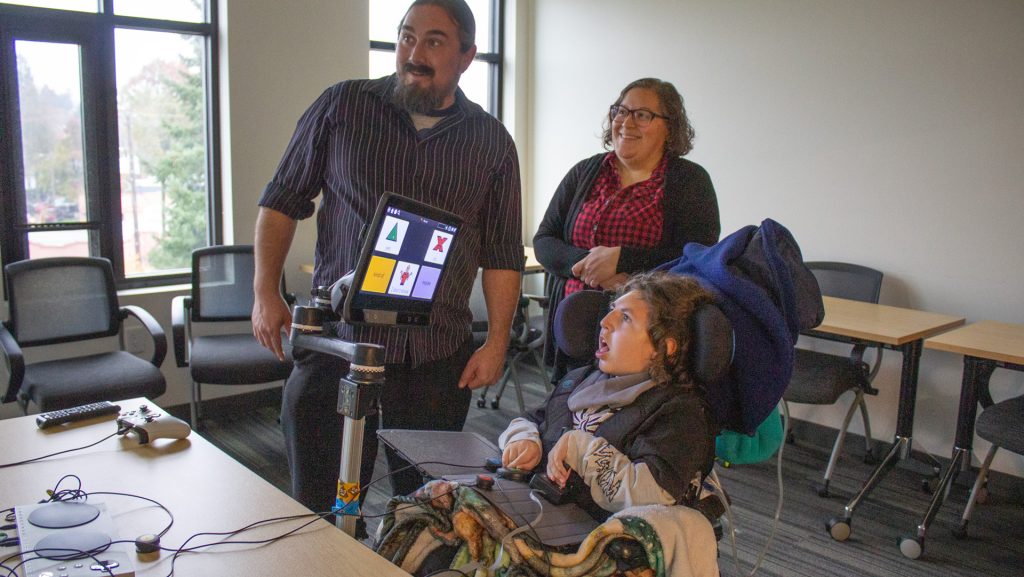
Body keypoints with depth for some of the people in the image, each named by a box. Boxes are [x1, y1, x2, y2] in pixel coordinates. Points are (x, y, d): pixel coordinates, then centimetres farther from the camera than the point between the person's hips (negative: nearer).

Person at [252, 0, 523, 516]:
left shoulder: (491, 141, 5)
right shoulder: (342, 106, 3)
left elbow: (502, 252, 7)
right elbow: (283, 200, 7)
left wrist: (497, 342, 1)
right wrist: (266, 292, -3)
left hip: (438, 357, 1)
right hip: (336, 339, -1)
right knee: (320, 504, 7)